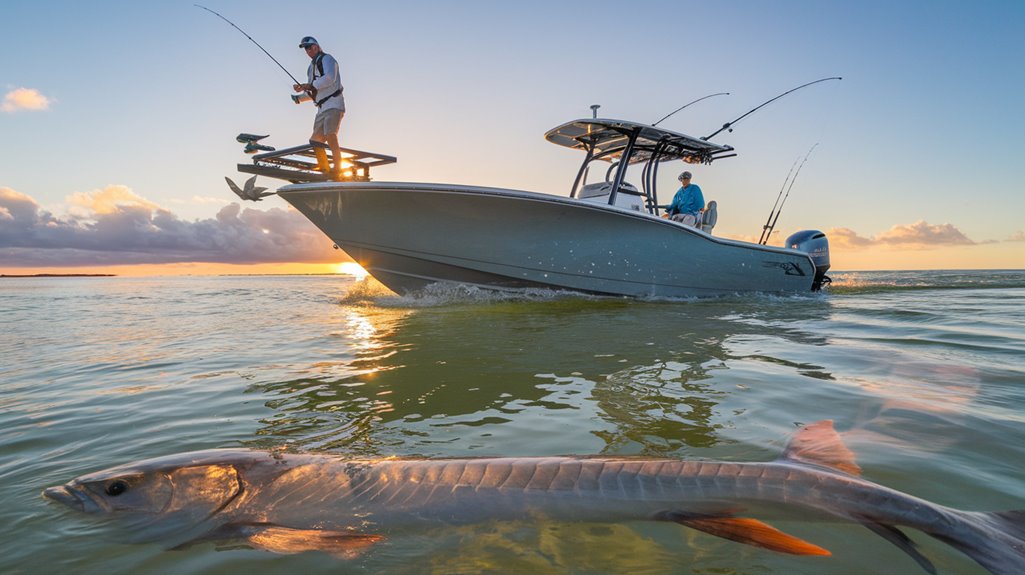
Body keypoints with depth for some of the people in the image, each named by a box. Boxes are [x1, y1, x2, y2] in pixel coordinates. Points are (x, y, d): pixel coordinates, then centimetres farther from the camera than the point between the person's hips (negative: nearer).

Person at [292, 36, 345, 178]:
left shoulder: (327, 59, 2)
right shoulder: (311, 68, 26)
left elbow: (330, 78, -18)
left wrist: (309, 85, -15)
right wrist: (299, 97, 8)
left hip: (333, 104, -9)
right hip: (322, 109, 9)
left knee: (330, 136, -25)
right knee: (315, 141, 3)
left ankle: (338, 171, -30)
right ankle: (326, 173, 7)